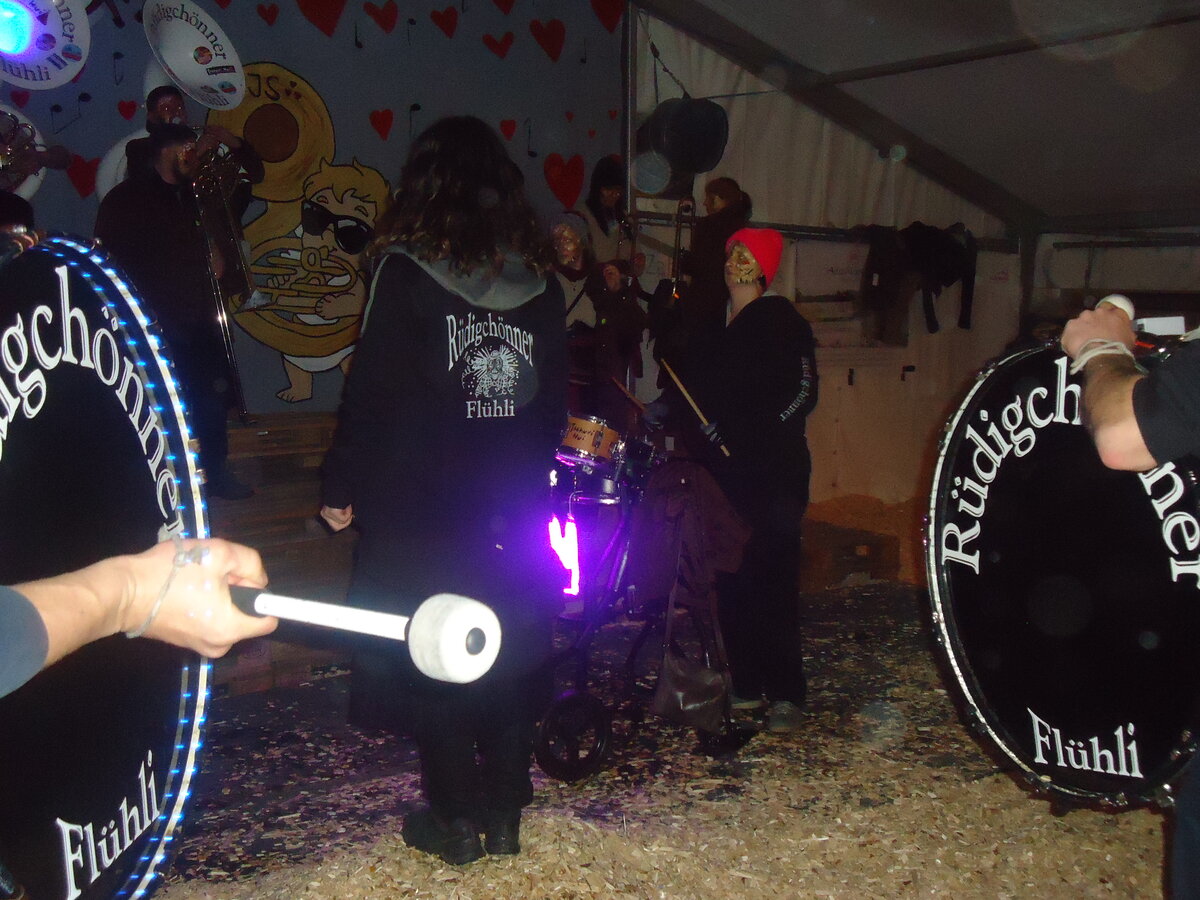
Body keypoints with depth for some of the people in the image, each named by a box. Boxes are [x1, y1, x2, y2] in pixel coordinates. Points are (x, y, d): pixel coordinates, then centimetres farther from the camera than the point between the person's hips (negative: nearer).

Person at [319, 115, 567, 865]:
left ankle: (457, 819, 16)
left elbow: (373, 393, -11)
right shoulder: (539, 283, 5)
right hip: (515, 515, 4)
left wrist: (342, 487, -1)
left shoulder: (406, 274, -9)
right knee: (511, 657, 14)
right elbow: (555, 400, 10)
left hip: (421, 509, -4)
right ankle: (505, 812, 23)